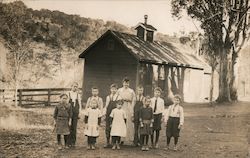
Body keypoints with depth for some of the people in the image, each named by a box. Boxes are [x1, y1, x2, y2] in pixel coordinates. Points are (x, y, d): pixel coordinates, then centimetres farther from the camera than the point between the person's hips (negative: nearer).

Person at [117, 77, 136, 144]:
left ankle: (131, 139, 1)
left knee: (129, 123, -4)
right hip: (121, 108, 1)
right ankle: (121, 139, 0)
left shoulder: (131, 91, 7)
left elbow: (133, 101, 4)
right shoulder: (119, 90, 11)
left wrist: (132, 111, -3)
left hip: (129, 109, -1)